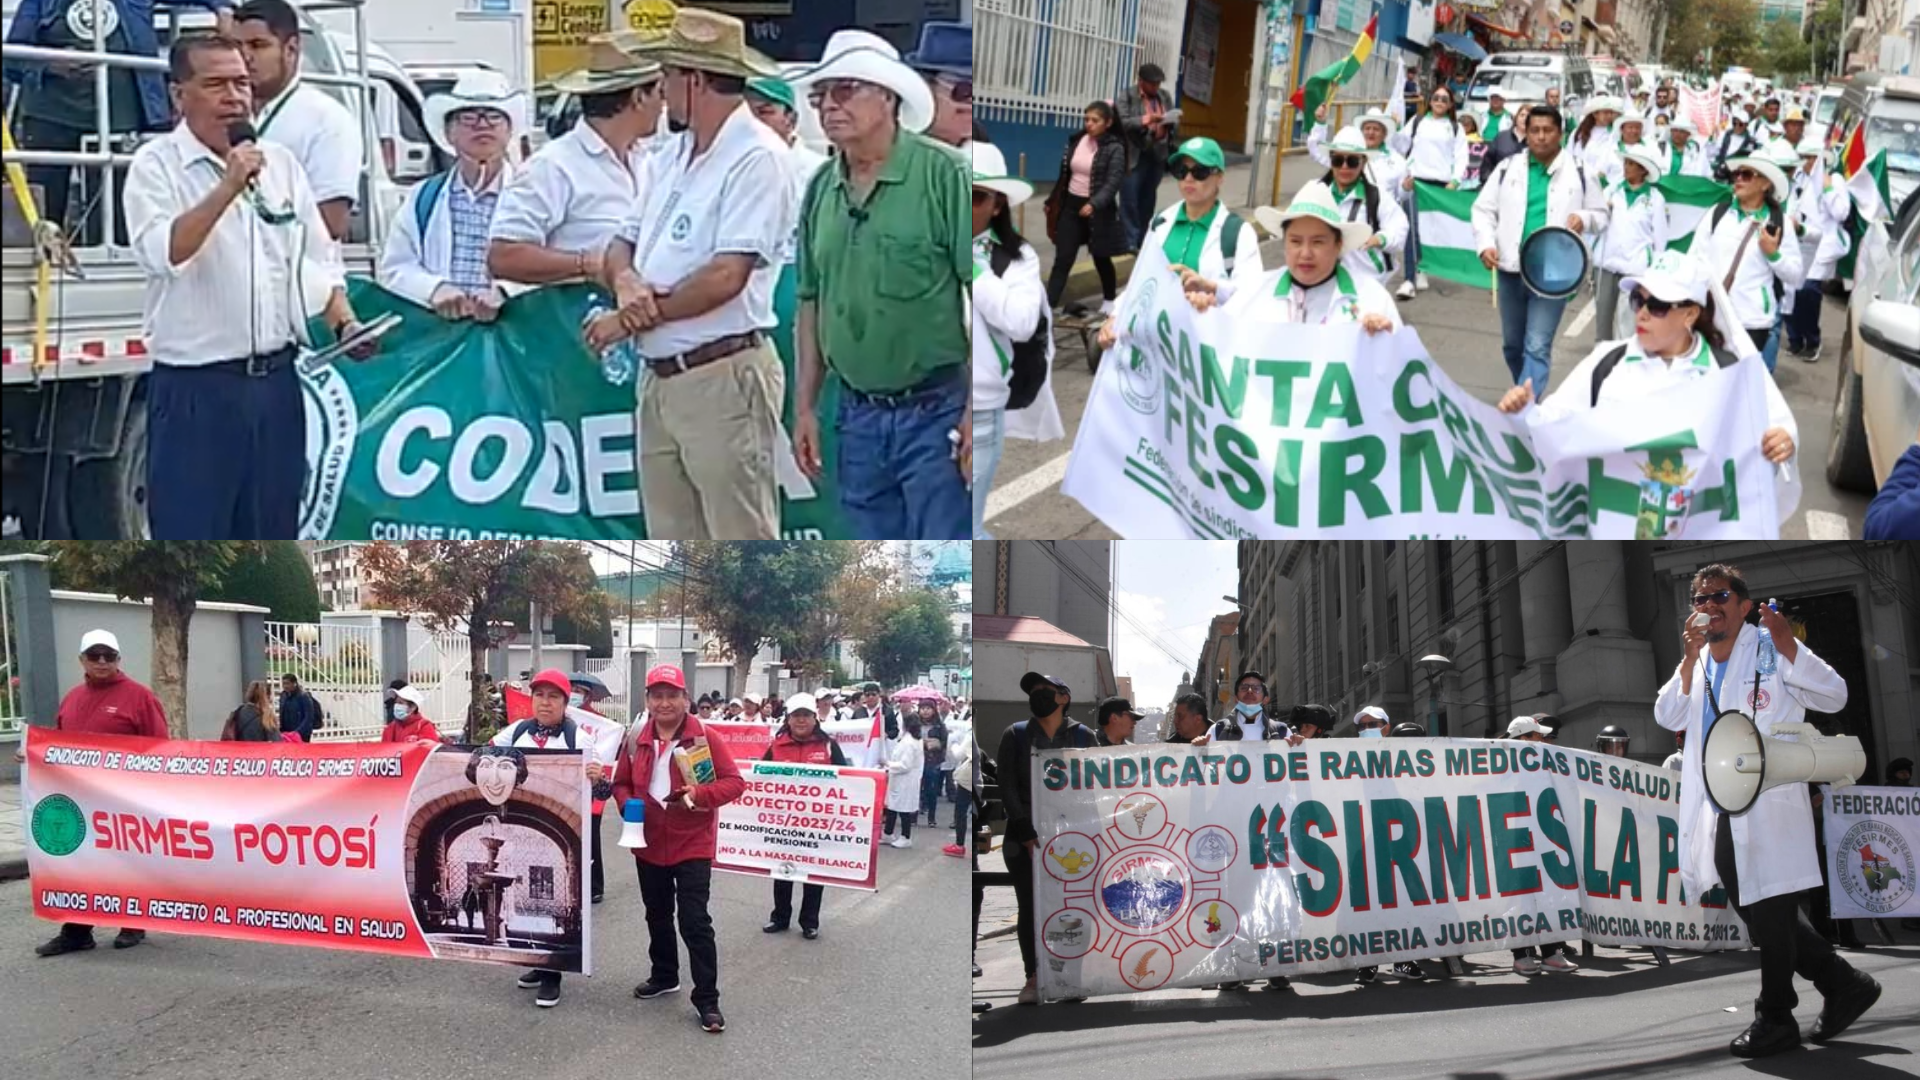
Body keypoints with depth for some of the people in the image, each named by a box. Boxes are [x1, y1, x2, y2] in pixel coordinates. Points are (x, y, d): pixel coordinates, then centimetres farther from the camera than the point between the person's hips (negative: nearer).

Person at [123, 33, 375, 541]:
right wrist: (228, 187, -25)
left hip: (276, 380, 6)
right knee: (189, 539, -3)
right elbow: (160, 252, -23)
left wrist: (345, 324, -2)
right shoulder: (156, 166, -6)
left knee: (271, 536, 14)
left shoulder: (280, 162, 11)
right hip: (195, 388, -5)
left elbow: (316, 263, 14)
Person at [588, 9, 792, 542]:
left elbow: (726, 276, -19)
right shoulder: (670, 158, 17)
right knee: (675, 549, 12)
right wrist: (624, 278, -9)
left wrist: (632, 319, -10)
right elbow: (623, 243, 17)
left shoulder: (755, 157, -11)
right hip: (658, 376, 9)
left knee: (743, 545, -6)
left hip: (724, 376, -9)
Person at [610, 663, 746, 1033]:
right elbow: (621, 782, 12)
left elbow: (735, 782, -10)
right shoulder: (636, 739, 2)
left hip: (692, 845, -5)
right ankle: (664, 976, 40)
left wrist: (700, 795, -26)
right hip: (650, 843, 5)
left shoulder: (704, 737, -10)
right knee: (657, 915, 20)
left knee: (694, 922, -8)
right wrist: (627, 804, -9)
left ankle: (707, 1000, -3)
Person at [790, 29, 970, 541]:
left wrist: (977, 409, -16)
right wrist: (805, 406, 12)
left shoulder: (944, 174, -9)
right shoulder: (820, 190, 9)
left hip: (935, 412, -6)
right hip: (859, 416, 6)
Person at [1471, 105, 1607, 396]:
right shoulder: (1508, 168, 3)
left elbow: (1601, 214, 9)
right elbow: (1484, 209, 7)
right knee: (1512, 344, 16)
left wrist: (1584, 218, -14)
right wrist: (1486, 244, -9)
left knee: (1537, 347, -12)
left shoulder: (1578, 172, 0)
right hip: (1512, 269, 3)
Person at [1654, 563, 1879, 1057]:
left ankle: (1774, 1020, 11)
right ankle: (1842, 983, 27)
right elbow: (1668, 717, 2)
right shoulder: (1697, 662, 14)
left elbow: (1834, 696, -12)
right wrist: (1689, 660, -10)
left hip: (1769, 808, -8)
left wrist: (1789, 648, -24)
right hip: (1721, 819, 8)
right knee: (1760, 916, 14)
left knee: (1771, 916, 0)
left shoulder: (1770, 648, -5)